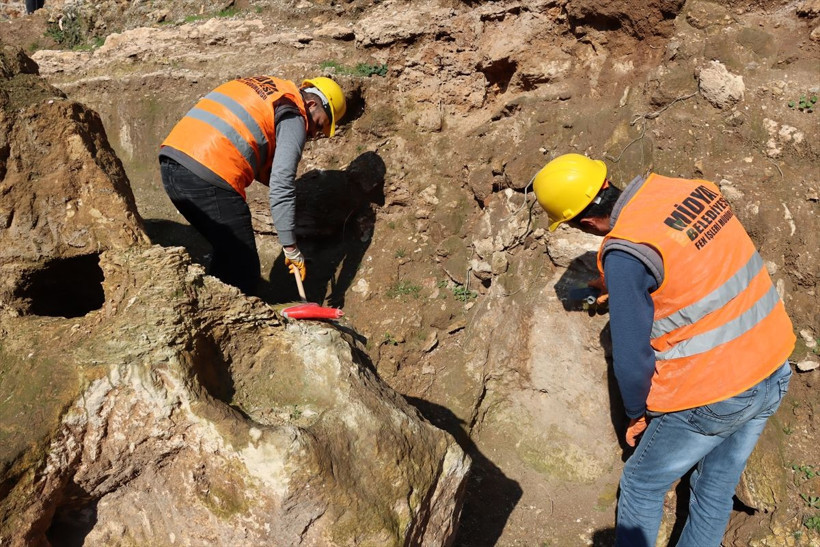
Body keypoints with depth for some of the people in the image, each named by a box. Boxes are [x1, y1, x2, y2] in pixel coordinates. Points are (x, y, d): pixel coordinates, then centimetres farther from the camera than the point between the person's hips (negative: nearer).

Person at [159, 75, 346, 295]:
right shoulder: (294, 117, 0)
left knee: (227, 252, 22)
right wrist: (290, 248, -4)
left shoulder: (259, 86, 25)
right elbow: (281, 188, -8)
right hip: (207, 176, -9)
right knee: (243, 266, 2)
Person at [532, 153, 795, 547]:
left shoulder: (624, 254, -22)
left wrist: (636, 412, 2)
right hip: (774, 370, 7)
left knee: (641, 487, 17)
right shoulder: (693, 190, -2)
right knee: (717, 489, 25)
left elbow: (631, 356, -17)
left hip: (710, 398, -7)